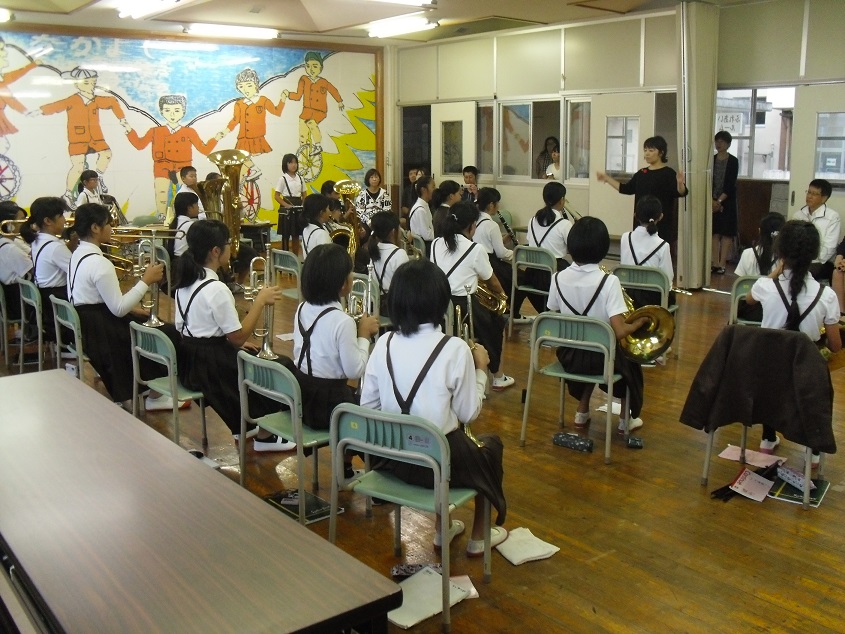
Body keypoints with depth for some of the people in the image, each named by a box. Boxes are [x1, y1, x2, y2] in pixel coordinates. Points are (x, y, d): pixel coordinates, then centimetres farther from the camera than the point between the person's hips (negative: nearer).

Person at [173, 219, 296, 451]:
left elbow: (202, 328, 12)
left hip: (190, 361, 9)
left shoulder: (185, 282, 4)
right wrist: (261, 300, -14)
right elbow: (239, 336, -20)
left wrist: (232, 342, 12)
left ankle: (243, 426, 33)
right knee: (284, 366, 3)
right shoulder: (216, 289, -23)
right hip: (210, 366, -9)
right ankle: (264, 436, 13)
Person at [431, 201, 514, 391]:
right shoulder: (475, 250, -9)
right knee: (496, 321, 22)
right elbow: (492, 282, 5)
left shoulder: (436, 244, 5)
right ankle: (498, 378, 28)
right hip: (463, 308, -6)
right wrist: (502, 294, 27)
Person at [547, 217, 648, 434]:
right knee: (629, 360, 29)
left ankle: (582, 412, 38)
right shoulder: (608, 281, -21)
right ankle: (626, 419, 39)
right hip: (600, 358, -3)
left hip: (568, 356, 3)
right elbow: (619, 332, -24)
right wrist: (639, 323, -5)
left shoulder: (559, 278, -9)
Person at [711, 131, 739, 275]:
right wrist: (712, 201, -11)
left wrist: (720, 200, -14)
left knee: (726, 233, -1)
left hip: (727, 202, -3)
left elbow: (731, 184, -8)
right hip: (713, 202, 3)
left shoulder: (733, 161, -3)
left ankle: (722, 264, 1)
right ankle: (715, 263, 7)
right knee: (715, 232, 3)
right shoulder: (711, 160, 5)